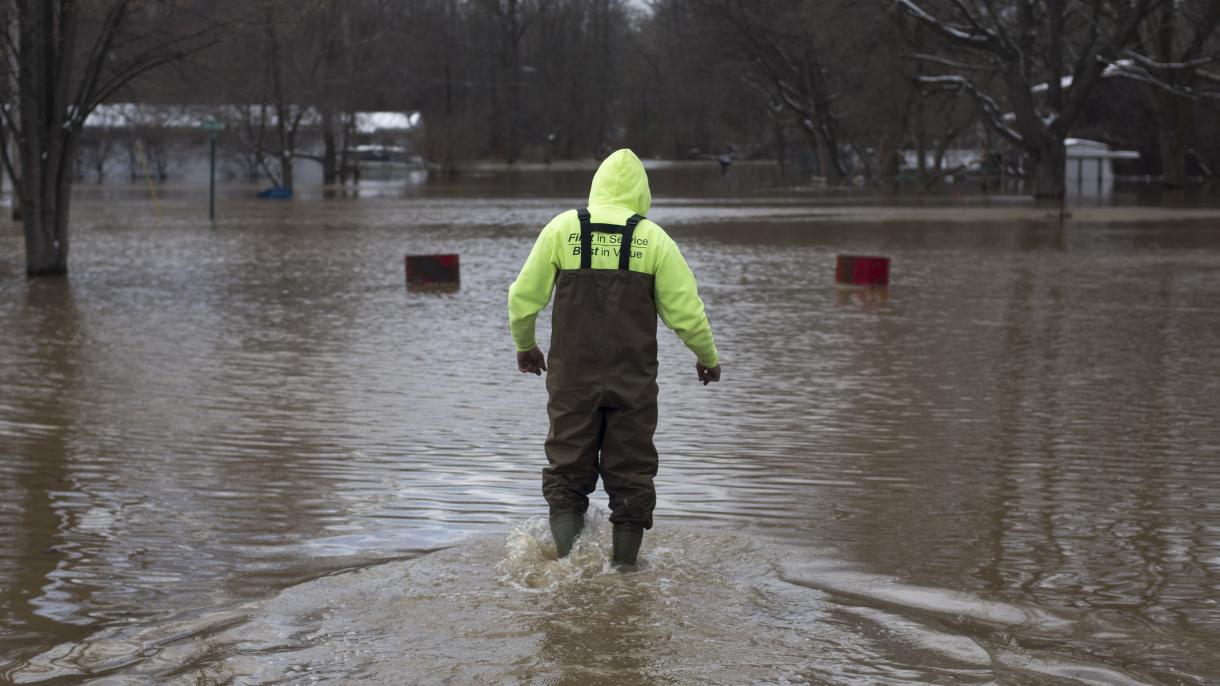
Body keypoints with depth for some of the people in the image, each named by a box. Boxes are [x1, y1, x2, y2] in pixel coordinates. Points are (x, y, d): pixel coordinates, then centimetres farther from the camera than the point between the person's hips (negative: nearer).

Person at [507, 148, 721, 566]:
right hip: (633, 381, -1)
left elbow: (523, 297, 4)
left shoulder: (562, 229, 2)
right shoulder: (653, 238, 0)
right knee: (631, 475, 9)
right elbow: (686, 310, 0)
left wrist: (524, 345, 22)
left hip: (571, 377, 1)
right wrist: (708, 357, 17)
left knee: (567, 471, 9)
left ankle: (566, 557, -5)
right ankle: (625, 562, 12)